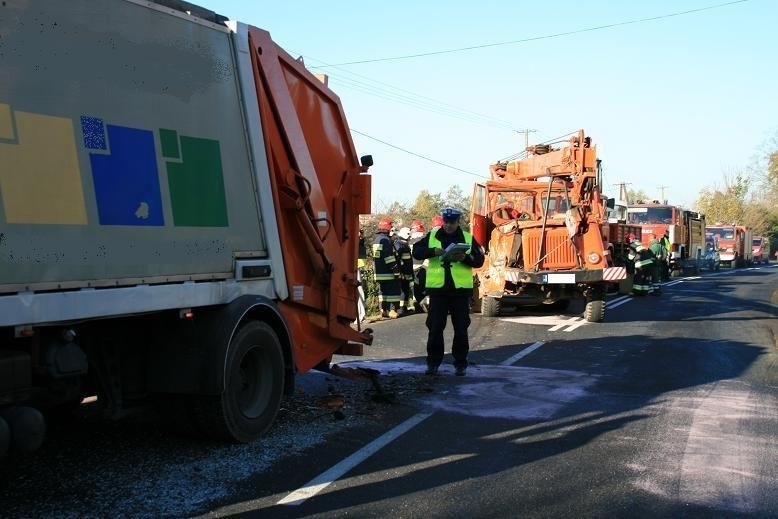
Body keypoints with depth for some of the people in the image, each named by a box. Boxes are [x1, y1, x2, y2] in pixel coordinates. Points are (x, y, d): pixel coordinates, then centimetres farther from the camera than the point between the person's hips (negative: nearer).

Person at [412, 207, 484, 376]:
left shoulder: (468, 238, 6)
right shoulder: (432, 236, 6)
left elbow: (479, 260, 3)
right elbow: (416, 252, -1)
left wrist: (466, 258, -17)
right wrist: (433, 251, -18)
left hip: (461, 288, 0)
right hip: (437, 288, 0)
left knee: (461, 329, 5)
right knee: (435, 327, 3)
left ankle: (460, 363, 16)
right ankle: (433, 362, 15)